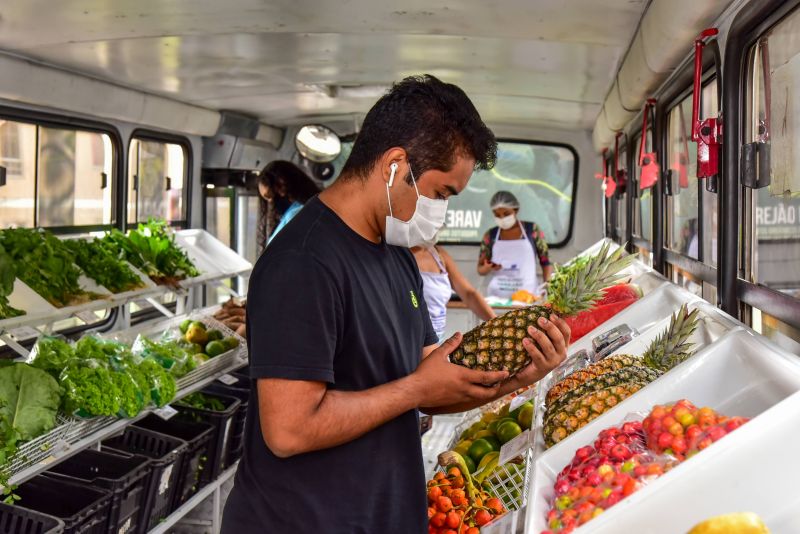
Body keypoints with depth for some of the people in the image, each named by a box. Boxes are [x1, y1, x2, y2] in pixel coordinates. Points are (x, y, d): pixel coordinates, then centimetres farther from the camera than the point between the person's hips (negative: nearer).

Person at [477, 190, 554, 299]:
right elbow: (480, 269, 10)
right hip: (497, 295, 1)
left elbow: (545, 261, 6)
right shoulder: (490, 235, 5)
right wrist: (488, 268, -11)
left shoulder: (532, 230, 2)